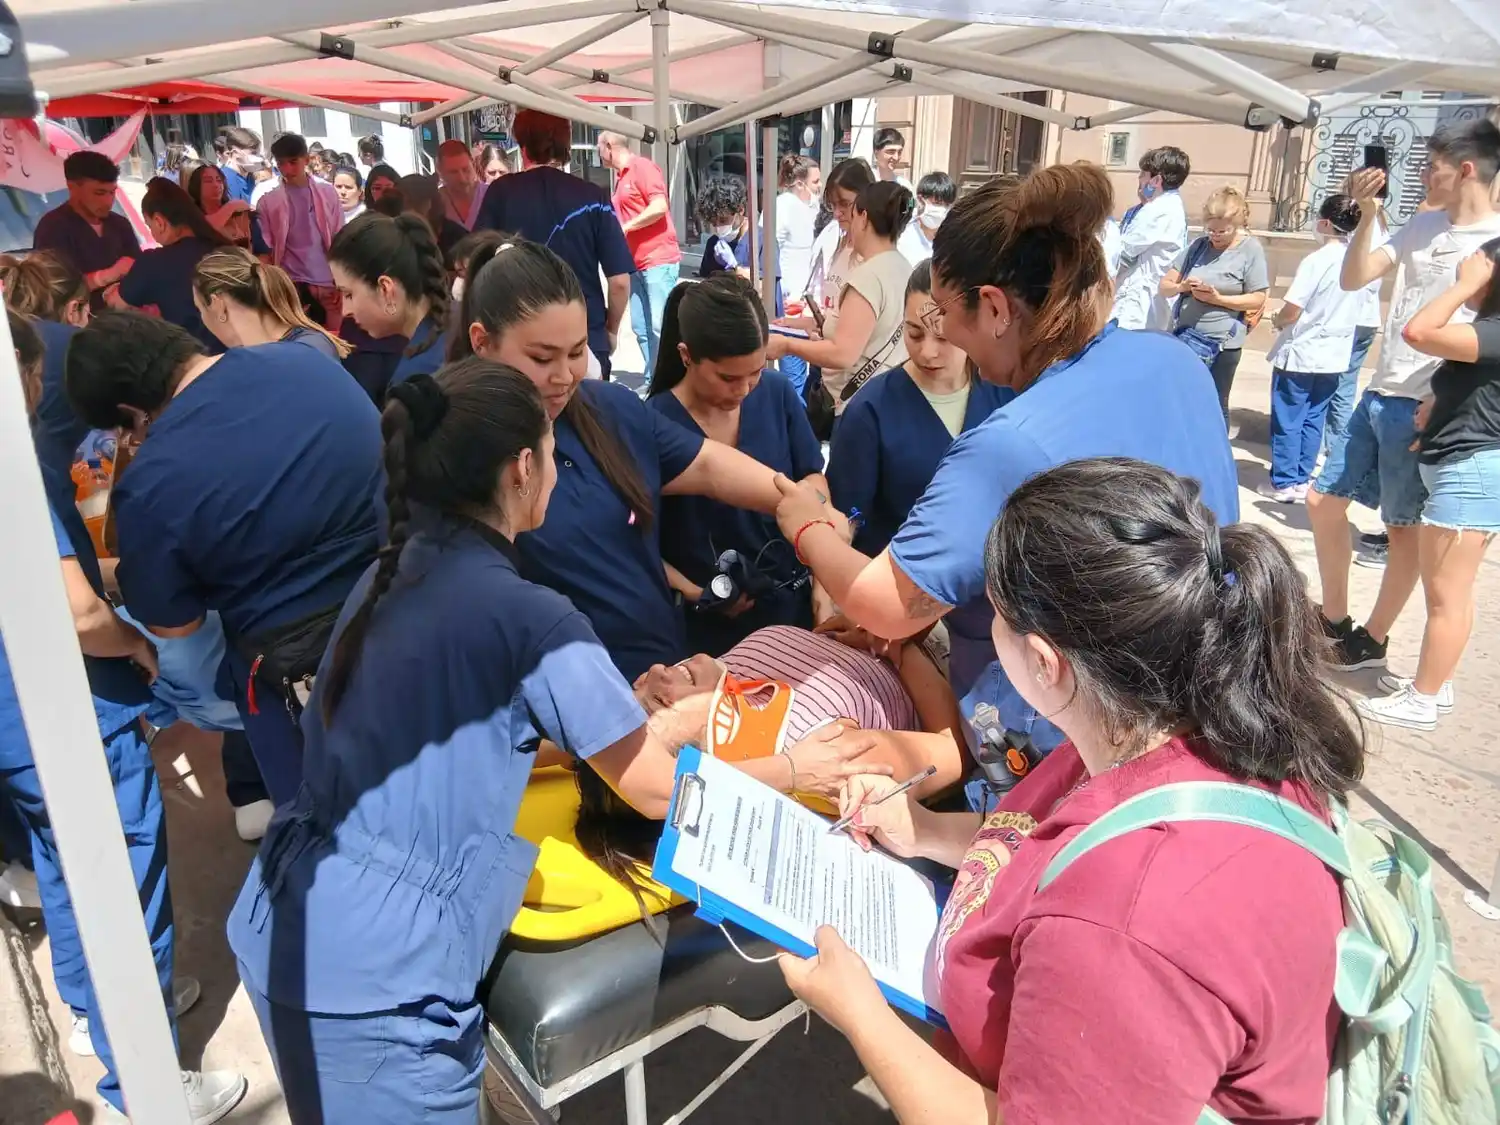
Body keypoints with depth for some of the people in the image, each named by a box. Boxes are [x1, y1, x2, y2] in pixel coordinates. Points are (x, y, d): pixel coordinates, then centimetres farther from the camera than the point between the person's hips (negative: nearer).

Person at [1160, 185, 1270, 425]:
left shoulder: (1251, 249, -5)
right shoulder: (1198, 245, 5)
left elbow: (1257, 299, -8)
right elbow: (1165, 285, 5)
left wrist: (1217, 299, -19)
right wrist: (1181, 287, -17)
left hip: (1222, 343, -4)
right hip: (1183, 337, 4)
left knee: (1214, 408, 6)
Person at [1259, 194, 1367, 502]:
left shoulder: (1316, 260, -18)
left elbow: (1290, 313, -18)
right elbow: (1350, 307, 13)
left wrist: (1278, 319, 3)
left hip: (1300, 353, -6)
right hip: (1335, 356, 6)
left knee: (1288, 420, 4)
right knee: (1313, 418, 13)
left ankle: (1284, 482, 9)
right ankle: (1302, 480, 18)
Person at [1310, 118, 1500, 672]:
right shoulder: (1422, 225, 10)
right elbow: (1352, 279, 8)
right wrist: (1367, 214, -5)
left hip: (1425, 407, -8)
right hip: (1378, 395, 8)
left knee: (1404, 527, 4)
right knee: (1324, 499, 11)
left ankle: (1372, 640, 18)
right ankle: (1334, 620, 26)